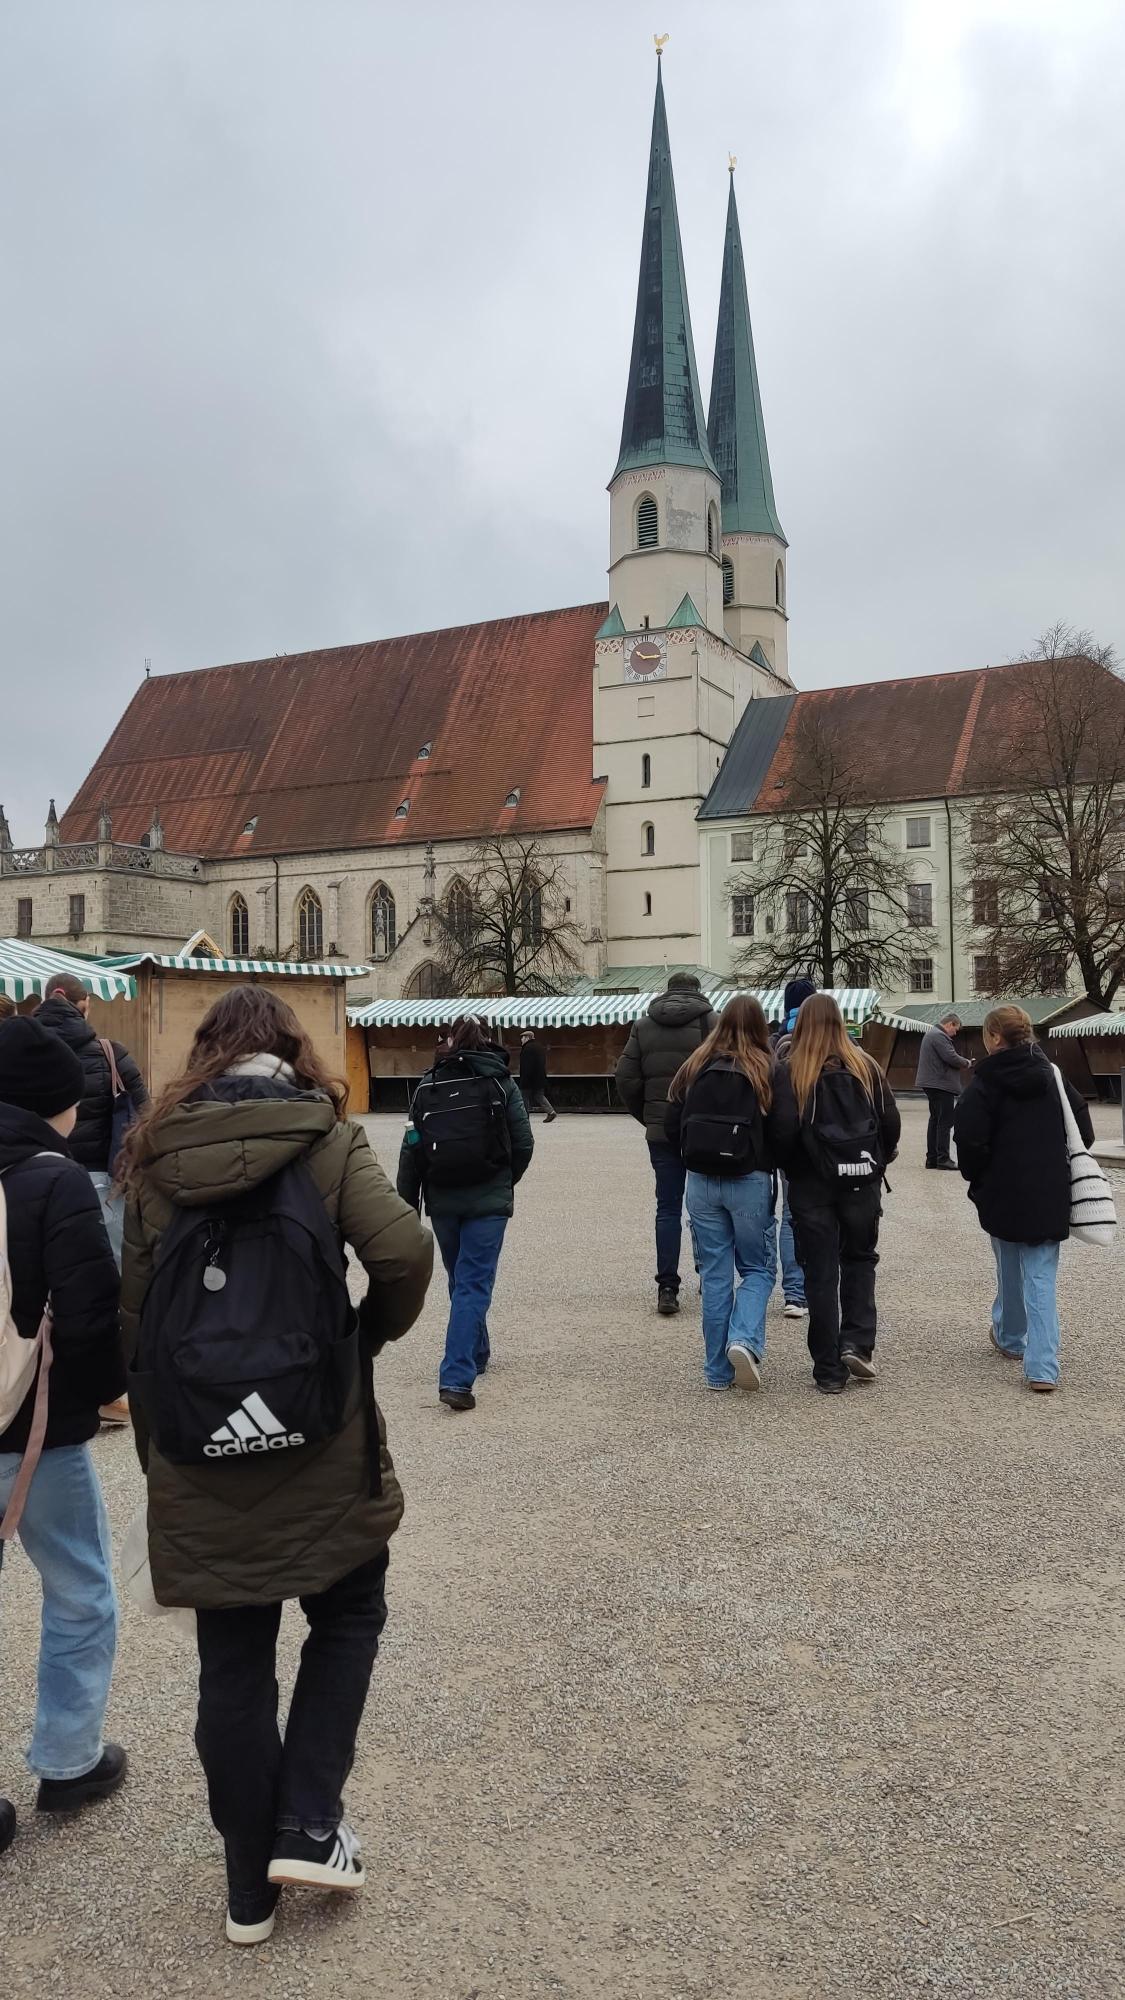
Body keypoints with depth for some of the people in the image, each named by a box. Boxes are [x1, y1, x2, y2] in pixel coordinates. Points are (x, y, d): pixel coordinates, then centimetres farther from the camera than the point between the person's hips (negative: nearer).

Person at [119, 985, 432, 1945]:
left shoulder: (155, 1154, 3)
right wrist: (375, 1331, 0)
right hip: (322, 1446, -2)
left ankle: (250, 1887, 29)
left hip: (199, 1463, 3)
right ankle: (307, 1827, 18)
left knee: (233, 1665, 15)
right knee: (348, 1617, 22)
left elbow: (135, 1315, 5)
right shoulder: (327, 1138, -5)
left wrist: (154, 1443, 14)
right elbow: (405, 1249, -20)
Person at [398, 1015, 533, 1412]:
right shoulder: (502, 1085, -1)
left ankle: (475, 1354, 38)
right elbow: (523, 1145, -3)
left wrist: (407, 1210, 5)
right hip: (489, 1201, -2)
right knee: (474, 1284, -2)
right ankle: (456, 1377, -14)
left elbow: (411, 1153, 0)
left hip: (442, 1201, 3)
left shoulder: (427, 1088, 3)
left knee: (461, 1281, 21)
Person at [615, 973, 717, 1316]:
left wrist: (647, 1117, 12)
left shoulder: (643, 1026, 6)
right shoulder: (713, 1022, -4)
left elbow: (626, 1080, 2)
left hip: (661, 1132, 2)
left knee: (668, 1208, 6)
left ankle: (667, 1287, 1)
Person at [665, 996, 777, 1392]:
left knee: (714, 1274, 11)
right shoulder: (766, 1070, -6)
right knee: (757, 1269, 13)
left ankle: (718, 1371, 14)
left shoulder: (695, 1068, 2)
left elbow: (671, 1127, 4)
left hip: (701, 1182, 3)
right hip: (749, 1181, -3)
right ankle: (745, 1340, -10)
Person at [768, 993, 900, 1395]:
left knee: (820, 1272, 6)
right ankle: (858, 1342, 4)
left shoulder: (789, 1073, -9)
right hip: (862, 1182, 2)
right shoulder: (866, 1067, 0)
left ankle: (829, 1371, 10)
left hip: (811, 1185, -2)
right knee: (859, 1260, 20)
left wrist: (790, 1165, 3)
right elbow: (891, 1121, 0)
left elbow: (782, 1132, -15)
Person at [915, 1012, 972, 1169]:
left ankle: (932, 1158, 17)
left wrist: (961, 1064, 11)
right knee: (945, 1122, -8)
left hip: (931, 1084, 11)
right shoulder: (939, 1036, -15)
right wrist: (966, 1063, -5)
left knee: (935, 1119, 14)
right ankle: (943, 1159, -8)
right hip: (942, 1085, -11)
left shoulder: (931, 1034, 19)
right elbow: (951, 1057, -23)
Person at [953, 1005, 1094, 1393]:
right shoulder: (1052, 1074, 3)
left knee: (1010, 1269, 19)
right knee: (1041, 1278, 3)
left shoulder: (983, 1083, -11)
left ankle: (1011, 1337, 39)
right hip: (1051, 1195, 2)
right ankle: (1042, 1368, -5)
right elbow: (1084, 1131, 5)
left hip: (1004, 1193, -2)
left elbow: (970, 1140, -16)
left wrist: (974, 1176, 2)